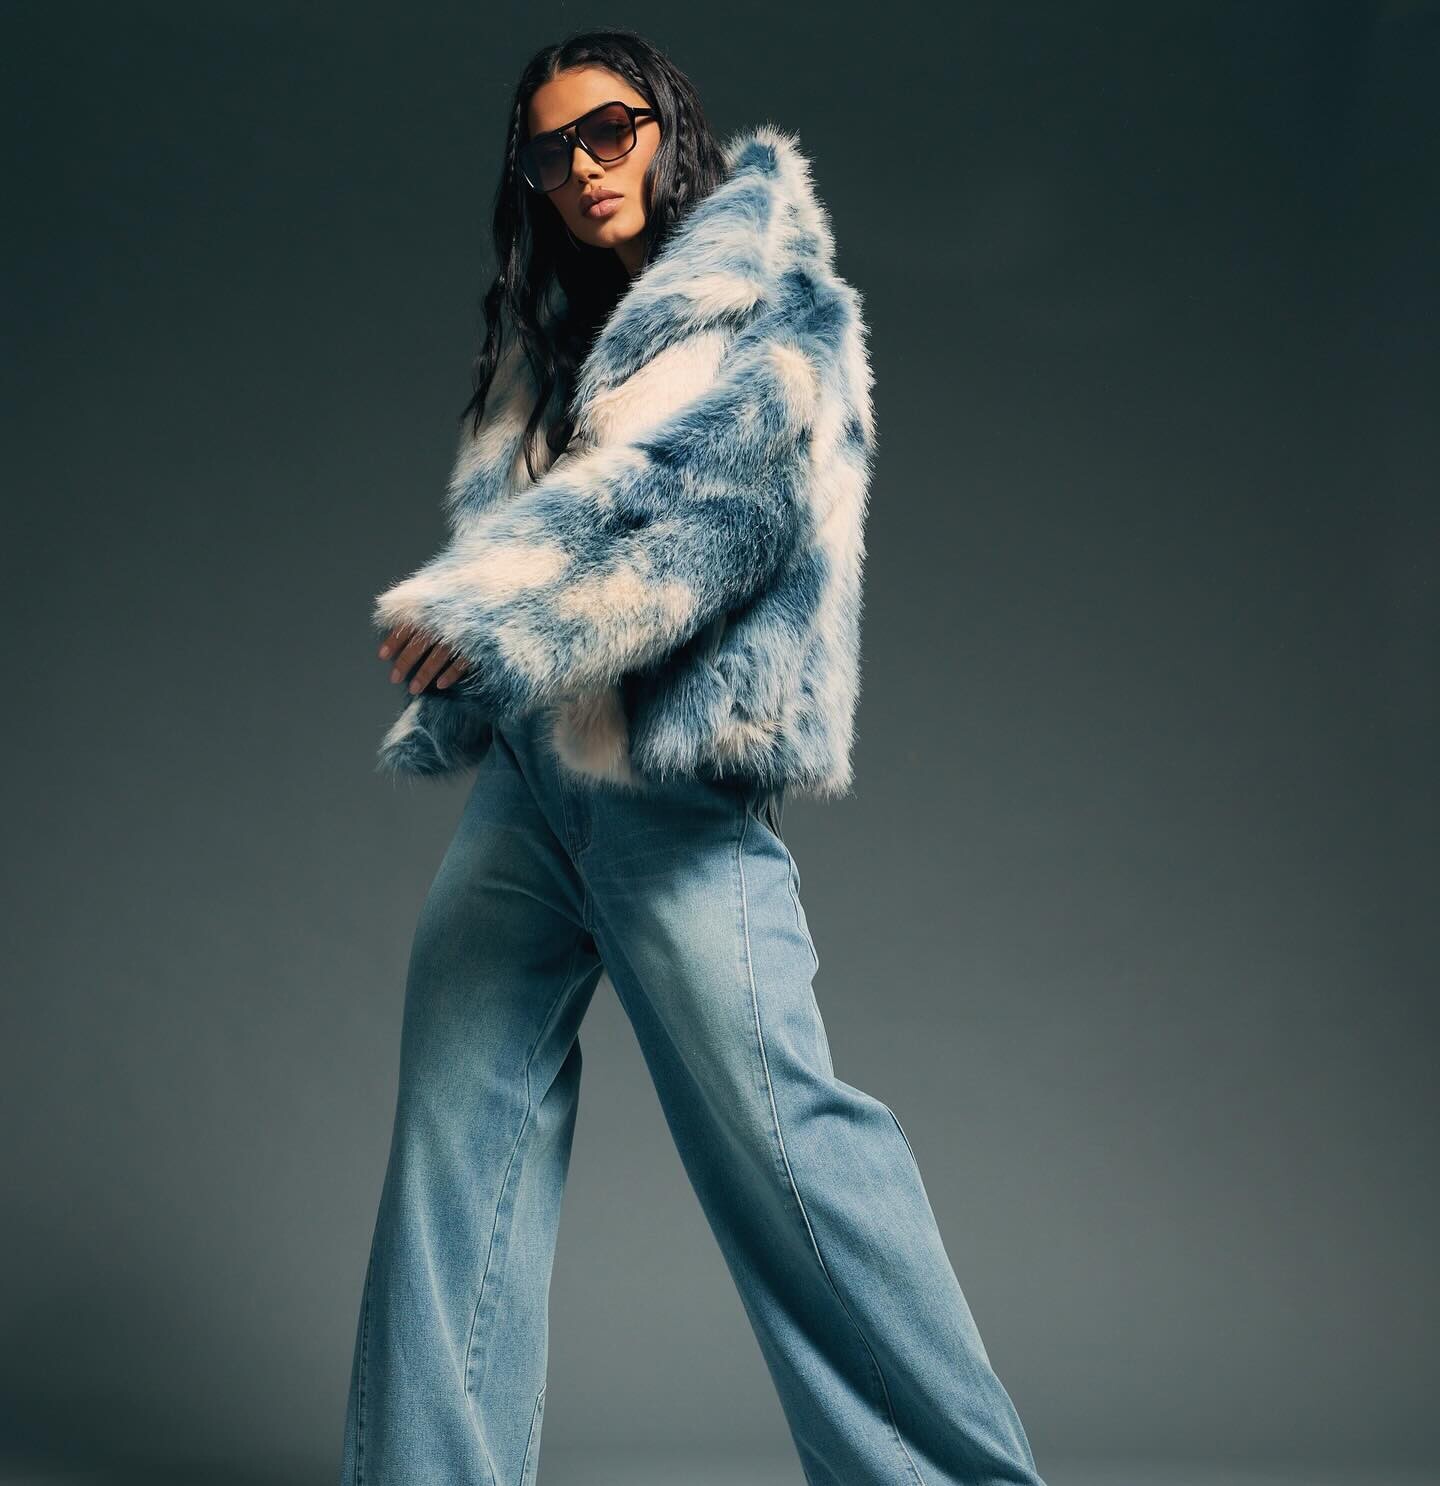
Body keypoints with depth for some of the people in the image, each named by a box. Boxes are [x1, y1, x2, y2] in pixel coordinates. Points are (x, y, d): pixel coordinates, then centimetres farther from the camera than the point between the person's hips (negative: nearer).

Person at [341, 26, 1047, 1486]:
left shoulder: (767, 302, 3)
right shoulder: (540, 340, 23)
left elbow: (703, 493, -13)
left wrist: (476, 610, -17)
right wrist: (445, 710, 11)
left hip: (673, 784, -6)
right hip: (523, 773, 7)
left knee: (773, 1120, -10)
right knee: (458, 1122, 2)